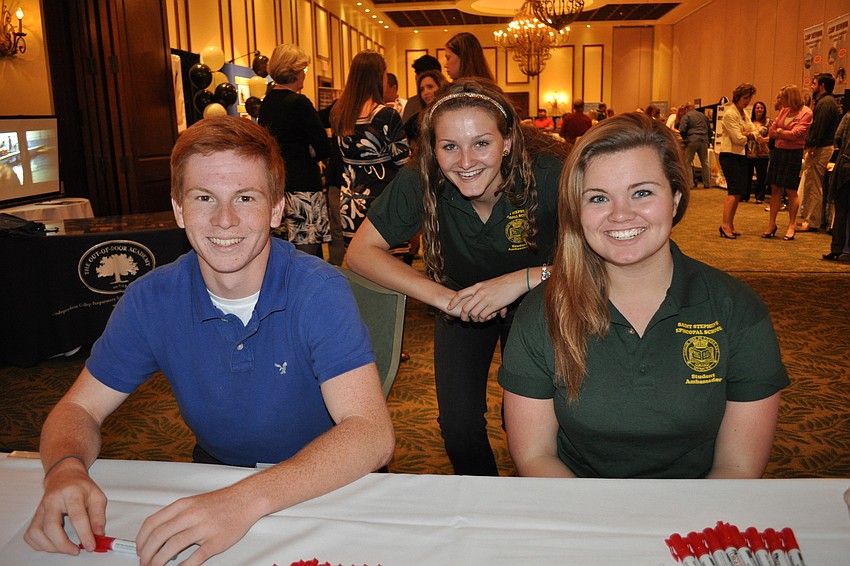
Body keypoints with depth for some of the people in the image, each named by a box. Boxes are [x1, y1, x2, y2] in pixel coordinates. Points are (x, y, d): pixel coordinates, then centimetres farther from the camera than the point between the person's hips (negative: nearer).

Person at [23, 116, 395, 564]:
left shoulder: (319, 291, -20)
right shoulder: (151, 301, -8)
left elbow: (372, 433, -28)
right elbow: (80, 409, 1)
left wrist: (249, 498, -42)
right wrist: (65, 468, -23)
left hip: (324, 487, -3)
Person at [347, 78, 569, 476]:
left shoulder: (548, 174, -31)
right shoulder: (419, 182, -25)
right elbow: (361, 251, -21)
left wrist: (523, 279, -44)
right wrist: (443, 297, -31)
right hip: (462, 305, 1)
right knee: (459, 426, -6)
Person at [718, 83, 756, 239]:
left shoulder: (744, 113, 16)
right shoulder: (730, 114, -12)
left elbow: (754, 133, 13)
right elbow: (738, 139, -16)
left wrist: (746, 134, -8)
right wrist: (748, 135, 4)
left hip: (742, 155, 9)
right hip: (730, 155, -8)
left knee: (739, 191, 6)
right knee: (734, 190, -15)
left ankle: (730, 225, 11)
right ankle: (725, 225, -15)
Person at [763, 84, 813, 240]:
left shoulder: (806, 113, -8)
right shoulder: (784, 110, 10)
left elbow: (795, 134, -15)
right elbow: (771, 130, 8)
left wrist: (779, 131, -2)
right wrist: (786, 134, -7)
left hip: (793, 153, -5)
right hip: (777, 151, 5)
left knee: (791, 191, 0)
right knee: (775, 189, 5)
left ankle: (791, 225, 11)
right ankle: (771, 224, 11)